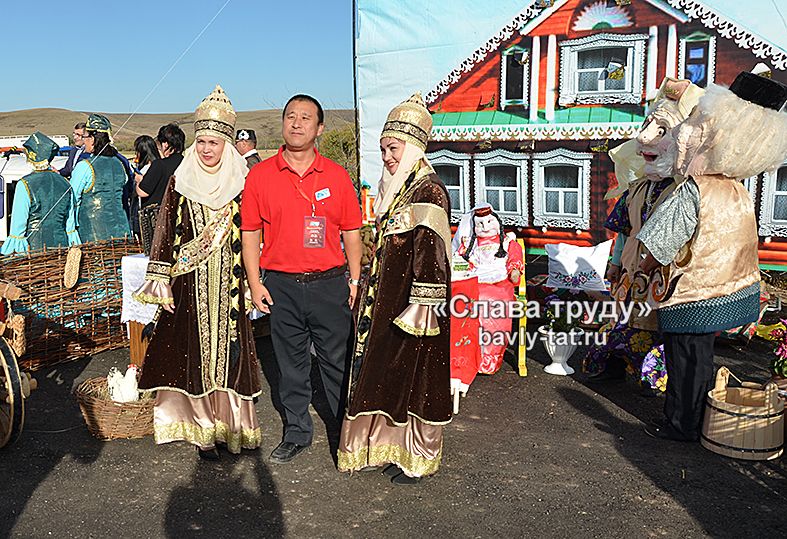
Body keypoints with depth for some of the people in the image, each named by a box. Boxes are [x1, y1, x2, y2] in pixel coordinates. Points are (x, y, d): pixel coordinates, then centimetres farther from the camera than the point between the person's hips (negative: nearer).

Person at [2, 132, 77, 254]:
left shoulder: (25, 185, -9)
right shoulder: (64, 183, 6)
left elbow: (18, 222, -7)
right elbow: (70, 220, 12)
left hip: (34, 246, -4)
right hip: (61, 243, 5)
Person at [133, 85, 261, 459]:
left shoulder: (241, 183, 3)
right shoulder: (180, 181, 3)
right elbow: (166, 232, 3)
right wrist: (161, 282, -1)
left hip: (228, 283, 0)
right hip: (190, 284, 0)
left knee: (227, 350, 3)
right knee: (193, 353, 1)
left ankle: (230, 424, 16)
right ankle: (203, 430, 12)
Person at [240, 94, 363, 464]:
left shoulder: (337, 176, 3)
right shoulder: (260, 175, 2)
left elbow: (351, 231, 7)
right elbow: (250, 232, 5)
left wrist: (354, 280, 3)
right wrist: (255, 284, 0)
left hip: (329, 284, 0)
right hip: (281, 286, 1)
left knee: (338, 361, 8)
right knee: (291, 364, 12)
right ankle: (297, 432, 27)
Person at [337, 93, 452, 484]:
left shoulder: (427, 192, -16)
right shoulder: (394, 188, 12)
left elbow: (431, 254, -21)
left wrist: (419, 308, -23)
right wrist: (368, 294, 21)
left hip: (412, 304, -9)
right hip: (384, 301, 9)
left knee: (413, 377, 3)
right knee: (384, 373, 16)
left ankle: (417, 458, 19)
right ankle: (387, 444, 31)